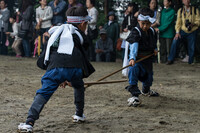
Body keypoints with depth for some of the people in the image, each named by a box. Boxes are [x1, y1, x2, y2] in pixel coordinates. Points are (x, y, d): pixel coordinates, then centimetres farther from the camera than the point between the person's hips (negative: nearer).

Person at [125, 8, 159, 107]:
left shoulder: (152, 32, 2)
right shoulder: (136, 32, -19)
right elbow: (134, 46, -35)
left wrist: (155, 49, 9)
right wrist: (132, 58, -47)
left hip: (148, 59, 6)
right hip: (137, 58, -6)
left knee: (148, 76, 21)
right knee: (134, 70, -31)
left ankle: (146, 90, 54)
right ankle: (134, 96, -32)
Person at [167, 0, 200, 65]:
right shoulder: (180, 11, 4)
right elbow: (178, 22, 0)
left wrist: (193, 24, -22)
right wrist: (177, 32, -10)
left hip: (192, 31, 0)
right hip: (183, 30, 0)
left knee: (191, 48, -1)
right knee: (175, 42, -18)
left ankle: (191, 62, 18)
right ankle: (170, 60, -12)